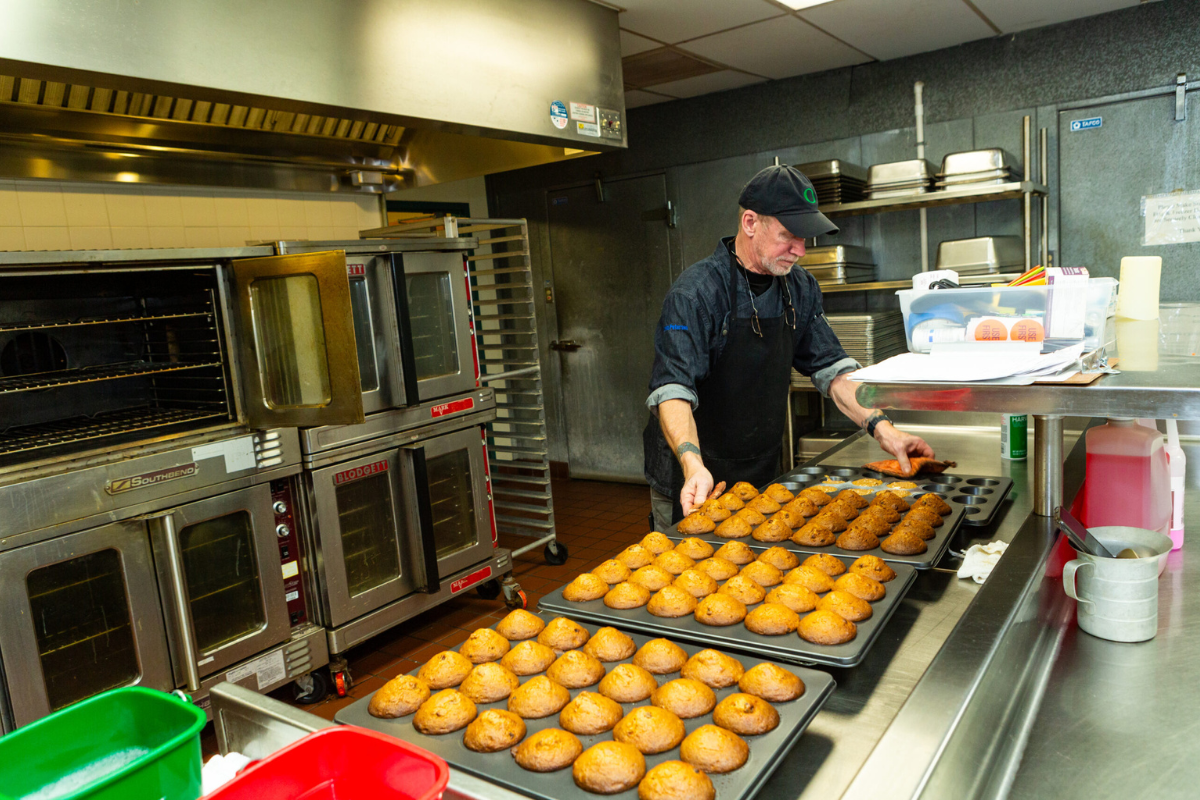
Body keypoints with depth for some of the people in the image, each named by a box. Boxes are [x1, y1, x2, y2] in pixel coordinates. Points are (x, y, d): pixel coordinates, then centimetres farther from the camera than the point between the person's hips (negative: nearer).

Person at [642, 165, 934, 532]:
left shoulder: (800, 289, 2)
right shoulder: (697, 292, -20)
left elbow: (830, 367, 4)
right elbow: (673, 388, -29)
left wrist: (880, 426, -9)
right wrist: (693, 464, -45)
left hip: (763, 475, 6)